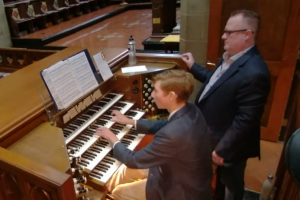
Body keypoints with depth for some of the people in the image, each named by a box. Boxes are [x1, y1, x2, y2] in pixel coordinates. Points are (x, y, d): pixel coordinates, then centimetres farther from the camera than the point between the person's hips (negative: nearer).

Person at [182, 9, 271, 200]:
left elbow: (245, 120, -29)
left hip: (230, 144, -9)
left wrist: (222, 149, -22)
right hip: (215, 135, 9)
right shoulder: (231, 57, -1)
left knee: (231, 183, 20)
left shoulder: (254, 73, -32)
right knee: (220, 178, 32)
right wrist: (193, 67, 18)